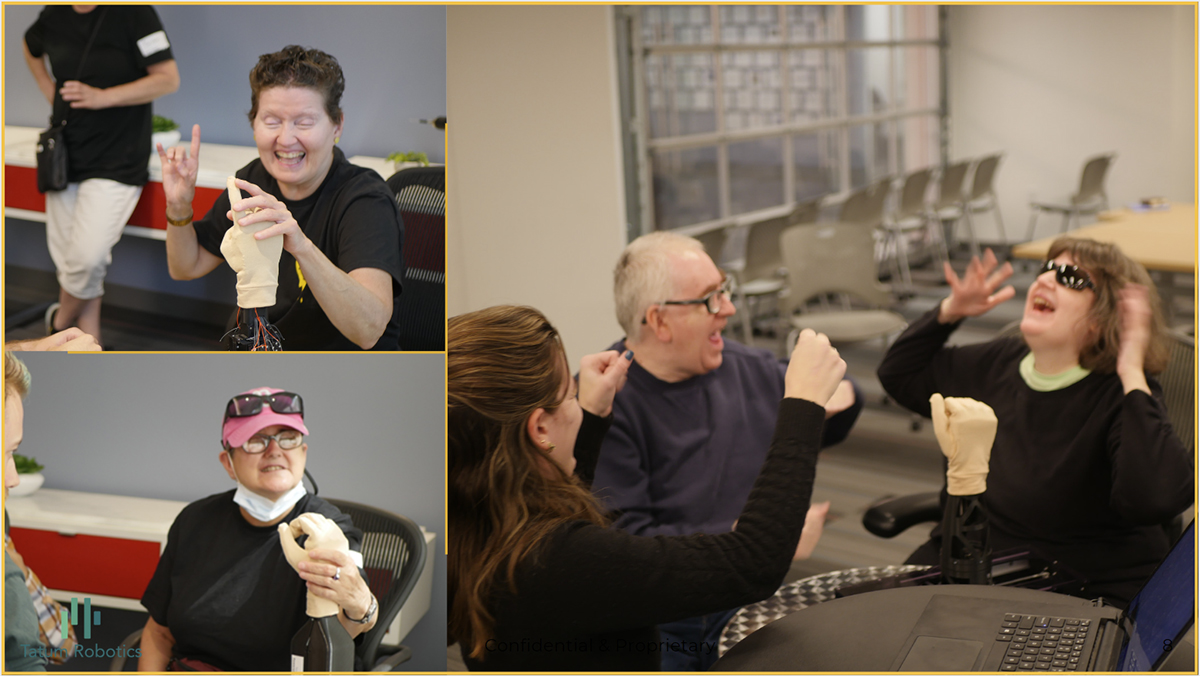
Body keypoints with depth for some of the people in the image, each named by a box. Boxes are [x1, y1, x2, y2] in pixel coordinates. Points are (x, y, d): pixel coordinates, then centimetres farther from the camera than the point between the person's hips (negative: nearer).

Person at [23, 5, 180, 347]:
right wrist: (49, 89, 14)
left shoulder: (132, 12, -11)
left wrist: (102, 97, -20)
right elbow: (31, 47, 31)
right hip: (64, 163, 6)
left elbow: (168, 78, -14)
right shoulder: (54, 16, 7)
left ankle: (60, 322, 12)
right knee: (68, 261, 8)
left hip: (116, 162, -6)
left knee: (88, 258, -17)